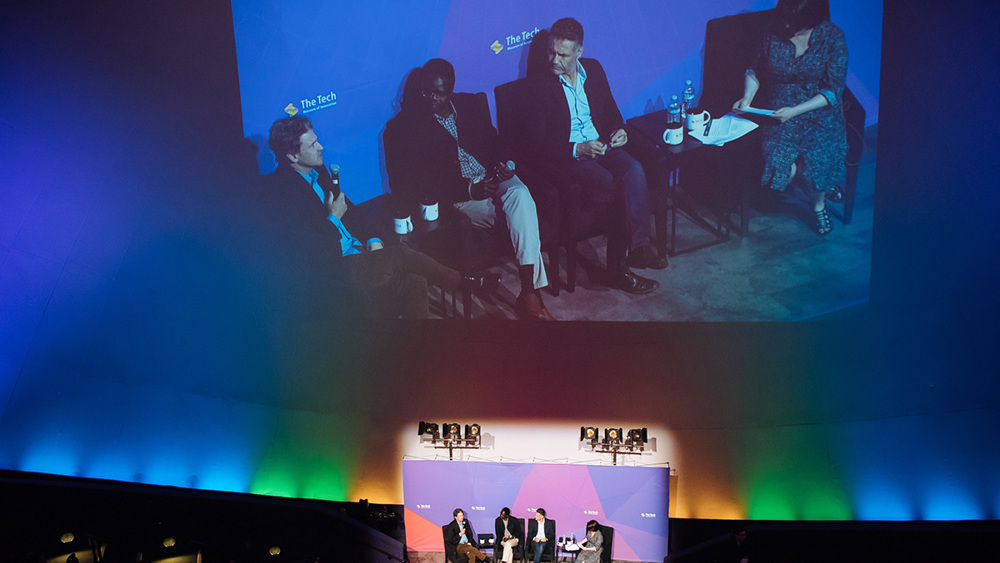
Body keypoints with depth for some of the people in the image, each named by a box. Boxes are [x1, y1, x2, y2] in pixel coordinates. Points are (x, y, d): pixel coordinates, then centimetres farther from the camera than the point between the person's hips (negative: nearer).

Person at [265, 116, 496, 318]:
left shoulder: (317, 170, 9)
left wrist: (372, 240, 4)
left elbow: (347, 208, 18)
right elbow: (319, 252, -24)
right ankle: (460, 283, 7)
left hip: (355, 251, 8)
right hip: (336, 269, -8)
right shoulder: (284, 193, -20)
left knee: (414, 283, -10)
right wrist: (334, 218, -9)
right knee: (400, 255, -16)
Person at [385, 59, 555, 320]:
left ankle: (530, 292, -36)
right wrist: (469, 190, -19)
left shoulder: (473, 104, 15)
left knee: (520, 195, -31)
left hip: (491, 178, 4)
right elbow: (407, 183, -10)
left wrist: (501, 166, -7)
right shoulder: (405, 124, 0)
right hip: (454, 193, -4)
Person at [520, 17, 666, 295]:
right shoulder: (539, 85, -5)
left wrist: (618, 129, -3)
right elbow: (535, 141, -10)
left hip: (603, 145, 5)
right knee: (624, 191, -26)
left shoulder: (594, 69, 10)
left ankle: (638, 247, -28)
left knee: (634, 171, -28)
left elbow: (611, 110, 21)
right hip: (569, 157, -5)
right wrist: (577, 149, -20)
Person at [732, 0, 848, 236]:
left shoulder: (833, 38, -8)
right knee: (781, 162, -26)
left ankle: (818, 204, 9)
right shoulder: (774, 36, 0)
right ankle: (822, 185, 11)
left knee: (814, 160, -27)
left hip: (819, 114, -2)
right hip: (779, 114, 2)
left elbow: (833, 91, -9)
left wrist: (795, 111, -21)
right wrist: (747, 97, -4)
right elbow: (756, 72, 16)